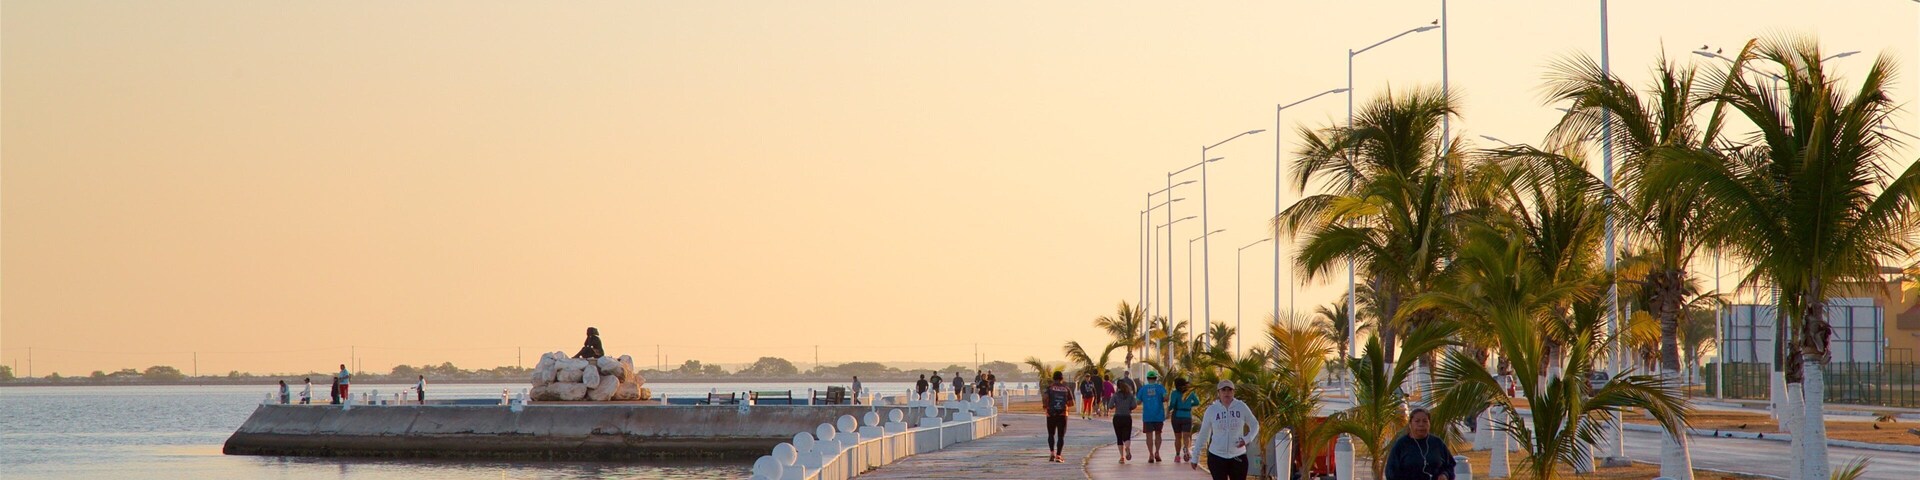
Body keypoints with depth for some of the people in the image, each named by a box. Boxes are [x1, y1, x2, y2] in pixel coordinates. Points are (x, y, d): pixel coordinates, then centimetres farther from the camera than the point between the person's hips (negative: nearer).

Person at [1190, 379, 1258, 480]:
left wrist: (1247, 439, -10)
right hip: (1217, 457, -1)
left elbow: (1254, 425, 10)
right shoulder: (1212, 409, -3)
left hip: (1238, 457, 1)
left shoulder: (1241, 407, -3)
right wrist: (1195, 457, 8)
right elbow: (1203, 434, 5)